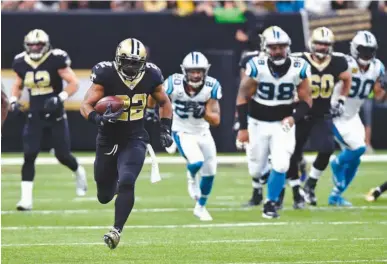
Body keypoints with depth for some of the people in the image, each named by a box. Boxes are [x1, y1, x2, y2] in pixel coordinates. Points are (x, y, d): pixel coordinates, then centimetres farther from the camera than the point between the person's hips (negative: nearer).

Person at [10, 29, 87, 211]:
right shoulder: (21, 63, 1)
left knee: (63, 156, 4)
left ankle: (79, 173, 39)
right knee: (29, 156, -9)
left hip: (56, 116, -3)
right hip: (35, 116, 3)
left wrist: (60, 98, -23)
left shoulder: (56, 60, -12)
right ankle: (26, 199, -9)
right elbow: (17, 86, 19)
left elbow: (73, 84, -9)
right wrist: (13, 100, 0)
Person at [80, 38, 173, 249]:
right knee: (104, 196, 12)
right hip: (108, 139, 0)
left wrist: (165, 129, 0)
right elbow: (86, 106, -18)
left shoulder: (150, 76, -8)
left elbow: (164, 103, 10)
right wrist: (99, 119, -38)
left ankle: (117, 230, -18)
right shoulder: (105, 75, -18)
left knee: (126, 183, -23)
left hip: (134, 140, 0)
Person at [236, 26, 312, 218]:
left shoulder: (298, 68, -13)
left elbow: (306, 100, -4)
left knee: (280, 165, -17)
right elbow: (242, 97, -9)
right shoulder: (257, 67, -18)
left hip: (283, 124, 0)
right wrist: (243, 127, -11)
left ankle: (270, 203, 5)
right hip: (258, 123, 0)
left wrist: (294, 117, -22)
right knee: (256, 170, 9)